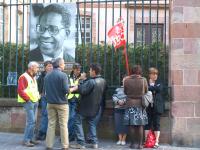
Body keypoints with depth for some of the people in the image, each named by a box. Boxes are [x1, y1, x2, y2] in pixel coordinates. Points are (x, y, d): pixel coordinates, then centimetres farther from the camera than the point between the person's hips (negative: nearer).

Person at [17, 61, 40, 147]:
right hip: (29, 102, -9)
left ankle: (31, 138, 18)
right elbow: (20, 90, -18)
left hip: (35, 102, 9)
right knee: (30, 121, -12)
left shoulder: (33, 77, 18)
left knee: (33, 121, 10)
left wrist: (37, 97, 12)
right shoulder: (24, 77, -11)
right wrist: (28, 99, -16)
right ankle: (26, 140, -6)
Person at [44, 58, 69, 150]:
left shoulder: (47, 76, 6)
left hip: (50, 103, 5)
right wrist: (71, 89, 4)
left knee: (51, 124, 9)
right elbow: (66, 90, -17)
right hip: (61, 103, -5)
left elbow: (45, 90, 12)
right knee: (63, 125, 2)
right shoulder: (63, 75, -13)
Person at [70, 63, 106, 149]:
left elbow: (82, 90, -29)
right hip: (97, 107, 7)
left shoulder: (91, 82, -23)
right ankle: (94, 142, 11)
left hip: (86, 106, -7)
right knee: (92, 124, 16)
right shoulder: (103, 81, 3)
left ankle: (81, 143, -1)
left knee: (78, 122, 3)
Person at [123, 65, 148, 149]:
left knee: (132, 125, 5)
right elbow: (146, 92, 7)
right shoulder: (143, 80, -6)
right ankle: (140, 144, 8)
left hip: (130, 105, 0)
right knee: (140, 125, 6)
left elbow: (125, 92, 7)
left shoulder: (126, 80, -5)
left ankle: (133, 143, 9)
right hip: (140, 105, 0)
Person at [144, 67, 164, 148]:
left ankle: (156, 142, 5)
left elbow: (159, 89, -11)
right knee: (147, 124, 2)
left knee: (156, 124, 2)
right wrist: (154, 88, -15)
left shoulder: (159, 83, 10)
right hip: (148, 107, -1)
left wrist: (150, 87, -10)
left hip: (157, 107, 1)